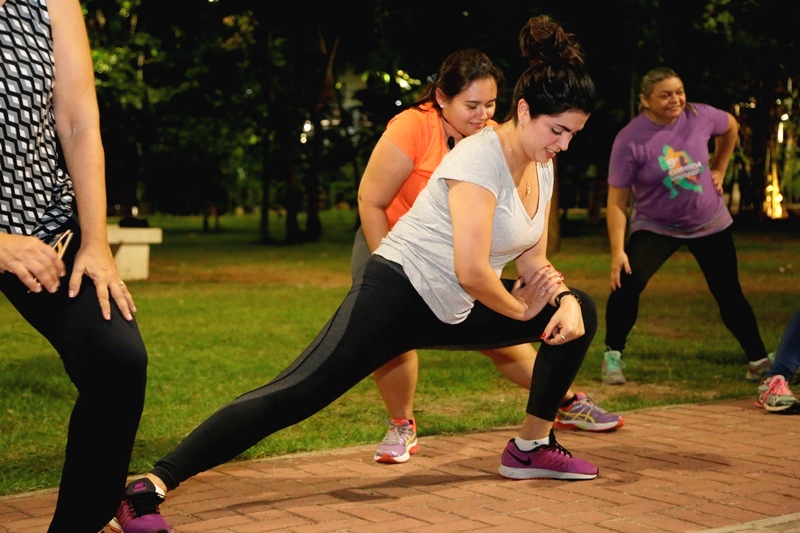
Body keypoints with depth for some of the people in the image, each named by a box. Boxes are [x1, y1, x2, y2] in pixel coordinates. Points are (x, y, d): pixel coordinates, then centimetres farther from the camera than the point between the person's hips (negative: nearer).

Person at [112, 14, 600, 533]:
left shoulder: (542, 166, 6)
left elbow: (534, 259, 13)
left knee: (580, 311, 13)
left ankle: (532, 449, 20)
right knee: (294, 394, -20)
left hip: (453, 311, 9)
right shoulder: (481, 158, -21)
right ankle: (151, 487, -22)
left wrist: (563, 298, -7)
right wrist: (521, 309, -9)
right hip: (396, 295, -9)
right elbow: (471, 271, -27)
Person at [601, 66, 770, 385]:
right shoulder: (629, 140, -21)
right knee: (627, 282, -23)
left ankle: (759, 361, 20)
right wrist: (617, 251, -27)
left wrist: (719, 170, 9)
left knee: (729, 295, 5)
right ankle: (612, 356, -8)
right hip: (655, 226, -2)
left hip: (710, 223, 3)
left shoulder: (699, 116, -12)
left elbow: (730, 127, 13)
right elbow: (617, 200, -20)